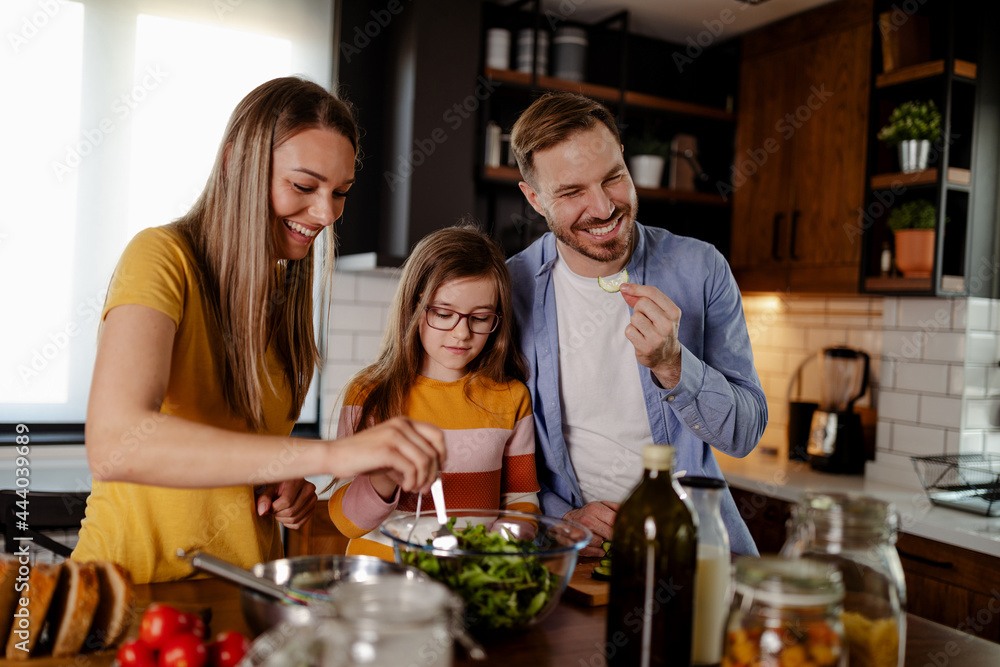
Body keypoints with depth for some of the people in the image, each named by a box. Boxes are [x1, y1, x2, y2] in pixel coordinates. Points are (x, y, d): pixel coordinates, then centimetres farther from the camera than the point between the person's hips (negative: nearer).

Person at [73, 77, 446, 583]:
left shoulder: (289, 282, 8)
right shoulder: (162, 259, -14)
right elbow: (113, 444, -31)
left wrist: (286, 484, -2)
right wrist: (331, 453, -37)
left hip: (243, 588, 5)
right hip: (137, 583, -5)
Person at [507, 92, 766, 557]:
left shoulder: (700, 269, -4)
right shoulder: (508, 291, -5)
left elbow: (744, 434, -5)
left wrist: (670, 363, -22)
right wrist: (559, 516, -12)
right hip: (577, 553, -1)